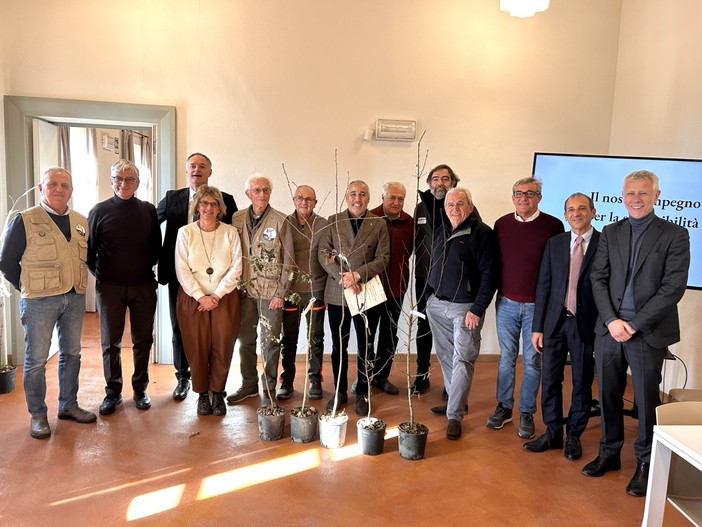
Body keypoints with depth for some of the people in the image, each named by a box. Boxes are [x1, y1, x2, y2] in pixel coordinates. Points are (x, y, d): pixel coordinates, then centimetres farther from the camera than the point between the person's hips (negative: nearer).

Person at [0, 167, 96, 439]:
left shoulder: (81, 222, 8)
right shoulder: (24, 220, -6)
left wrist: (77, 284, 9)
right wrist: (30, 290, 0)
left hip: (75, 298, 5)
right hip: (39, 301, -5)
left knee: (71, 353, 13)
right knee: (36, 359, 3)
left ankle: (68, 405, 28)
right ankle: (37, 415, 16)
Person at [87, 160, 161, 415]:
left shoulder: (148, 210, 3)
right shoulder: (100, 211, -2)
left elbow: (157, 247, 11)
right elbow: (88, 249, 4)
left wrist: (147, 269, 5)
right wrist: (99, 274, 2)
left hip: (143, 286, 1)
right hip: (109, 286, -1)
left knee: (143, 340, 8)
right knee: (110, 342, 7)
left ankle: (140, 389, 22)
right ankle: (113, 392, 20)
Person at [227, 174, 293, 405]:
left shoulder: (280, 221, -6)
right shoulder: (237, 219, 4)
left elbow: (288, 260, -5)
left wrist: (281, 293, -8)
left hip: (270, 291, -3)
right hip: (244, 290, 4)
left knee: (270, 342, 3)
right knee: (245, 340, 12)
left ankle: (269, 389, 16)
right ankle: (248, 384, 28)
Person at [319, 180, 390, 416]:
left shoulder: (379, 224, 2)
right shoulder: (333, 221, 4)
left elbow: (383, 258, -4)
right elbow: (324, 253, -2)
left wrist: (357, 274, -16)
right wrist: (342, 276, -15)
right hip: (337, 293, 1)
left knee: (365, 347, 9)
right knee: (339, 346, 11)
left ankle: (362, 393, 24)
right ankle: (340, 391, 26)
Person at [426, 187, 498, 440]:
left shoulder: (482, 233, -9)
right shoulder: (440, 230, 11)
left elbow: (490, 274, -13)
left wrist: (477, 309, -17)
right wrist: (430, 298, 10)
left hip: (465, 307, -6)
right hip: (437, 304, 6)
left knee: (462, 360, -2)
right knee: (445, 356, 14)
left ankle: (455, 415, 6)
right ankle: (455, 400, 31)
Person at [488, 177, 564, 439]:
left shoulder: (552, 225, -4)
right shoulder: (502, 224, 4)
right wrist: (495, 292, 8)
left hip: (537, 305, -2)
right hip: (506, 302, 2)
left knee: (532, 360, 6)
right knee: (506, 358, 11)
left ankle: (526, 413, 19)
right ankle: (504, 407, 24)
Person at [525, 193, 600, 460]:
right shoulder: (555, 243, 6)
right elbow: (543, 286, 5)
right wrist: (537, 326, 2)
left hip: (587, 324, -3)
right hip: (555, 321, 3)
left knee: (582, 383, 10)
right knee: (550, 380, 8)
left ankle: (574, 436, 27)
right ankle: (553, 432, 25)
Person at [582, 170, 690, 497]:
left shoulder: (675, 235, -1)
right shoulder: (610, 233, 9)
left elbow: (673, 288, -8)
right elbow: (598, 280, 4)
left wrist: (634, 325, -13)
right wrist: (611, 320, -9)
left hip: (648, 333, -3)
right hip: (608, 329, 3)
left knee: (647, 400, 8)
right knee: (608, 395, 12)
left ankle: (646, 464, 25)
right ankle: (609, 453, 30)